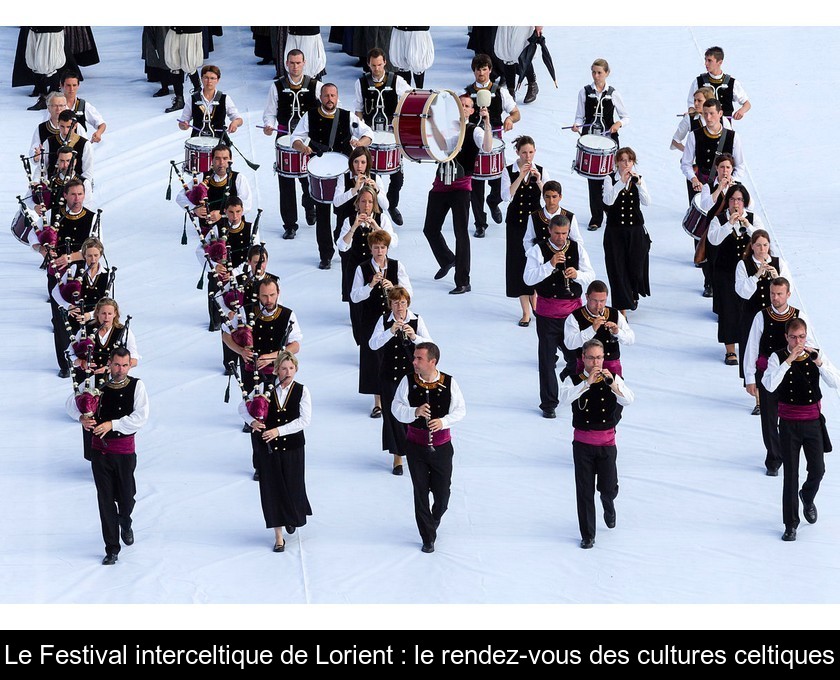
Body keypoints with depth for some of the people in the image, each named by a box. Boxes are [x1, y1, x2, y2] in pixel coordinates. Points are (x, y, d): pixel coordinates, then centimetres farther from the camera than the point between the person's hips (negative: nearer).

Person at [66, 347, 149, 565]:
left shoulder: (136, 386, -6)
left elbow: (141, 417, -15)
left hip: (124, 449, -1)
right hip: (100, 449, 1)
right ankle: (112, 548, 12)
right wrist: (81, 417, -16)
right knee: (105, 499, 3)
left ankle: (125, 524, 45)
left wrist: (112, 424, -23)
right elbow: (72, 402, 5)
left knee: (126, 497, 9)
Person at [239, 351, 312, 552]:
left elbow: (305, 420, -12)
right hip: (268, 447, 0)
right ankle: (279, 536, 8)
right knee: (273, 489, 2)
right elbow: (243, 406, 6)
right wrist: (252, 421, -14)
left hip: (292, 447, 0)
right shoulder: (266, 388, -3)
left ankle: (292, 518, 43)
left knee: (292, 486, 10)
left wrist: (278, 431, -19)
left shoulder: (301, 391, -5)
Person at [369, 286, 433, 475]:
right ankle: (397, 458, 16)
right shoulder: (384, 322, -1)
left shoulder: (417, 321, -2)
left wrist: (414, 337, -30)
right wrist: (391, 331, -27)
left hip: (412, 374, -1)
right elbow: (373, 344, -14)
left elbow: (430, 345, -12)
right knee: (393, 415, 4)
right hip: (390, 376, 1)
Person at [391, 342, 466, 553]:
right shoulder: (408, 381, -7)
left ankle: (433, 522, 38)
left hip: (442, 446, 0)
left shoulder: (449, 383, -8)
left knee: (442, 491, 7)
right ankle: (428, 538, 15)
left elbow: (460, 410, -1)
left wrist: (444, 421, -19)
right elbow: (396, 408, -4)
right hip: (416, 444, 0)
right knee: (420, 491, 4)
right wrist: (415, 412, -23)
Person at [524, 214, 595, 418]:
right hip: (547, 312, -2)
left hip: (573, 308, 2)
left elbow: (590, 277, 1)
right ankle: (548, 403, 10)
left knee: (576, 355, 7)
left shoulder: (577, 248, 3)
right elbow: (528, 278, -15)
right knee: (547, 359, 1)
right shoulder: (538, 250, -5)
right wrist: (550, 265, -25)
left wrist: (577, 274, -20)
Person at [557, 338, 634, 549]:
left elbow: (628, 400, -15)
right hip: (582, 441, -1)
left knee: (608, 487, 3)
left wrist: (612, 382, -29)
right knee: (584, 490, 2)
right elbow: (565, 397, -23)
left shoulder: (613, 379, 1)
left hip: (607, 441, 1)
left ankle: (609, 507, 41)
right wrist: (587, 382, -29)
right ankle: (587, 535, 14)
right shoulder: (574, 380, -3)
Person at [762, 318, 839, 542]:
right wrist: (788, 361, -30)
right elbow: (769, 385, -25)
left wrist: (819, 362, -26)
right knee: (791, 474, 1)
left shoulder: (816, 356, -3)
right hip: (789, 423, -2)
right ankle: (791, 524, 11)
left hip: (813, 421, 2)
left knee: (817, 470, 7)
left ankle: (807, 498, 41)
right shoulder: (778, 358, -8)